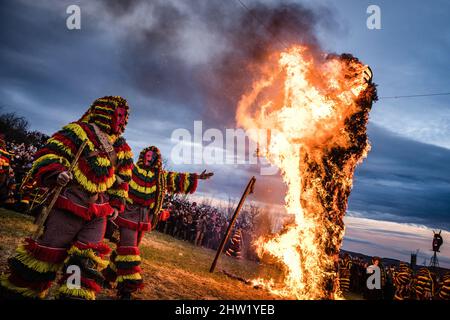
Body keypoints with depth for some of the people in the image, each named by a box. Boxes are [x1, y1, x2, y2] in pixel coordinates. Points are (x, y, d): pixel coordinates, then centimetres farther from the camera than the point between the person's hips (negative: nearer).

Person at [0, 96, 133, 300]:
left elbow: (122, 179, 24)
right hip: (69, 206, -6)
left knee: (88, 261, 5)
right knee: (47, 254, 2)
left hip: (98, 212, 6)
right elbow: (48, 155, -11)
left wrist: (116, 204, 16)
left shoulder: (122, 149, 14)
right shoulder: (79, 131, -6)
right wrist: (56, 172, -29)